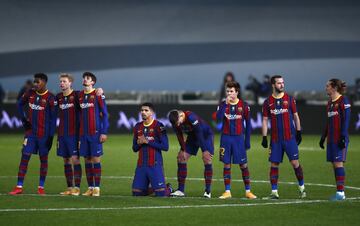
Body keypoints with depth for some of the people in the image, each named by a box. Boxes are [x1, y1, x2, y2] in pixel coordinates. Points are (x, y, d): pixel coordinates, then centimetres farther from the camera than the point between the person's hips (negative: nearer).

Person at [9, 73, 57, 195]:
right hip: (30, 132, 4)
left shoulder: (50, 98, -11)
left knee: (43, 158, 6)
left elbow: (53, 118, -9)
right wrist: (24, 119, 7)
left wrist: (51, 136, -12)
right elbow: (20, 104, 20)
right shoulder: (30, 94, 2)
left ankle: (41, 187, 15)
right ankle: (19, 187, -3)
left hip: (44, 133, -4)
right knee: (25, 156, -3)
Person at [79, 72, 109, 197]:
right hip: (83, 133, 5)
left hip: (95, 133, -5)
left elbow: (104, 114, -5)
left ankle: (97, 188, -2)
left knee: (96, 159, -4)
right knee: (87, 160, 6)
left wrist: (104, 132, -11)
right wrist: (79, 133, 13)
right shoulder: (80, 95, 11)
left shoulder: (98, 94, -4)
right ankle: (90, 188, 10)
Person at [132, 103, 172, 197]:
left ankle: (169, 188, 23)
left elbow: (165, 146, -12)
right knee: (136, 193, 2)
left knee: (161, 193, -11)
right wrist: (139, 143, -5)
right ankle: (153, 189, 29)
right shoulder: (138, 127, 12)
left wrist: (147, 141, -13)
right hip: (141, 164, 6)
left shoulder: (158, 126, -6)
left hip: (155, 165, -6)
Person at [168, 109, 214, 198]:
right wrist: (183, 150, -4)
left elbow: (199, 134, -32)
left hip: (205, 135, -6)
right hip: (192, 136, 6)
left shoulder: (191, 117, -38)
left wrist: (205, 150, -29)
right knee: (181, 157, -2)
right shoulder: (175, 122, -18)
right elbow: (180, 136, -4)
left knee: (207, 159, -19)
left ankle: (208, 191, -14)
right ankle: (181, 190, 3)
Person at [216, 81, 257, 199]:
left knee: (243, 164, 0)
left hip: (239, 137, -1)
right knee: (227, 164, 3)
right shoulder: (223, 104, 4)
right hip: (226, 137, 1)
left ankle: (248, 191, 7)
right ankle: (227, 191, 7)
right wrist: (226, 104, -19)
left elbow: (248, 124, 5)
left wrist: (247, 140, 1)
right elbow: (218, 117, -14)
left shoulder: (244, 105, 1)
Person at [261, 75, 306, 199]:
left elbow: (295, 116, 8)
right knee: (274, 164, 0)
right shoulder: (268, 102, 5)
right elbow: (265, 120, 7)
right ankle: (274, 191, 4)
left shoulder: (289, 99, 4)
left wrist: (298, 133, 3)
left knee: (295, 162, -5)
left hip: (290, 137, -1)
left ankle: (302, 187, 10)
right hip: (275, 139, 1)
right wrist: (264, 137, 1)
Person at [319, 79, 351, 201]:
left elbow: (346, 120, -14)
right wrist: (323, 137, 23)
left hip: (340, 139, -8)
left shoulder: (343, 101, -9)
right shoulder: (330, 102, 16)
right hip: (331, 139, 8)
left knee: (338, 163, -10)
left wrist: (343, 137, -19)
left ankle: (341, 192, -8)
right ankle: (339, 192, 9)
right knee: (335, 164, 6)